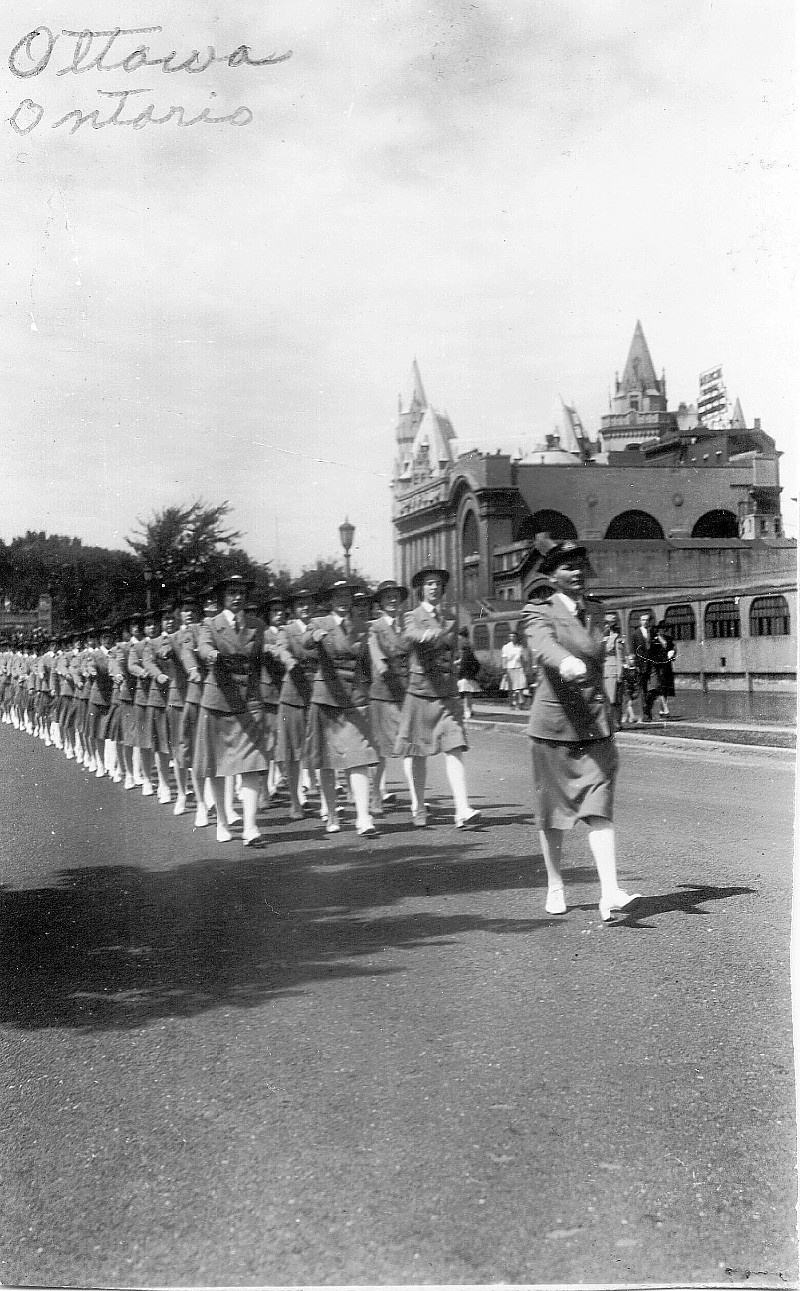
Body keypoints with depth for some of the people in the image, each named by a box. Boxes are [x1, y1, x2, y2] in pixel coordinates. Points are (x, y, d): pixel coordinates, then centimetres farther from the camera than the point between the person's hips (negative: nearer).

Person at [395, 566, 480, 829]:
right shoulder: (412, 617, 0)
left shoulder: (450, 620, 15)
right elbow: (415, 635, -24)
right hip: (420, 690, -3)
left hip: (448, 693, 3)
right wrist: (429, 635, -43)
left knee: (454, 748, -10)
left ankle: (462, 811, -18)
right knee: (417, 753, 5)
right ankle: (418, 809, 20)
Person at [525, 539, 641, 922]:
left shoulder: (596, 610, 13)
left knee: (600, 810, -8)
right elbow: (544, 647, -28)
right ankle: (555, 888, 24)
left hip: (595, 724, 3)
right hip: (553, 723, -3)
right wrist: (566, 664, -50)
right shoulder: (541, 613, -6)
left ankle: (610, 894, -16)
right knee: (552, 812, 8)